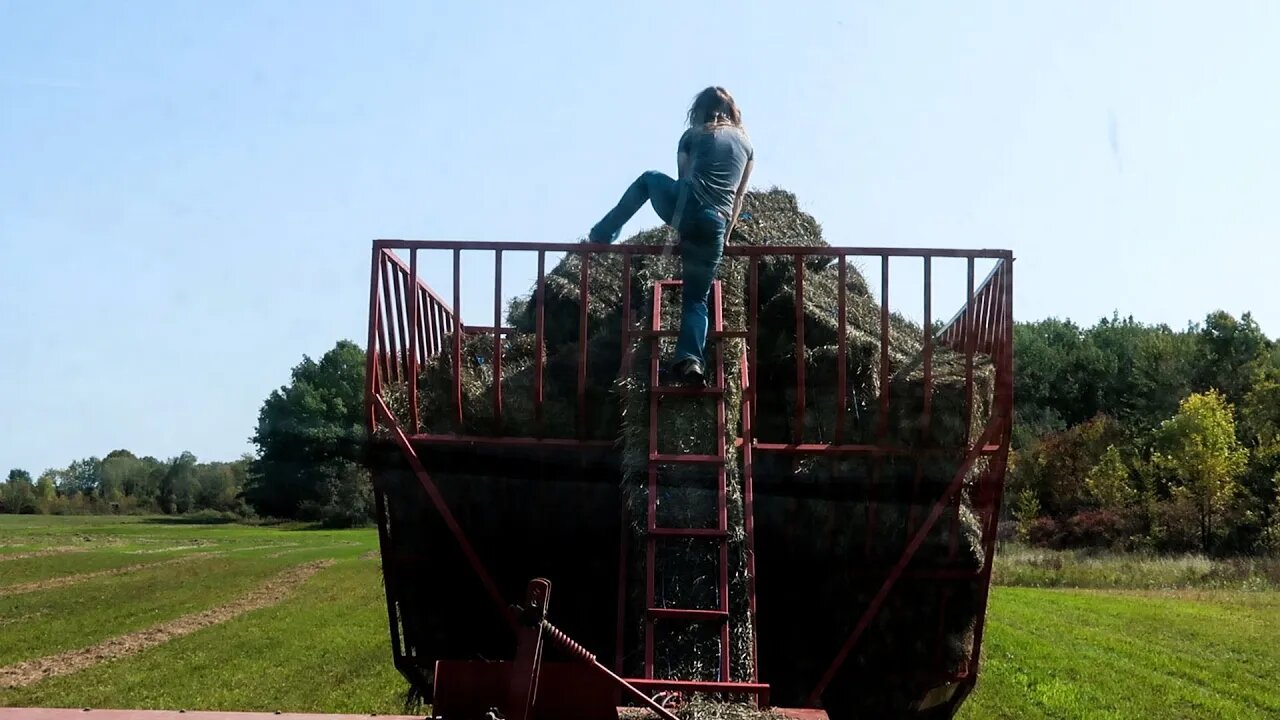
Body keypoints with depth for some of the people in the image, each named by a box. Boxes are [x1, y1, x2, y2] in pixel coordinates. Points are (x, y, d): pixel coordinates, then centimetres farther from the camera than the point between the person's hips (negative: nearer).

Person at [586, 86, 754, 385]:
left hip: (684, 210, -1)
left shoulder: (693, 135, 18)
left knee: (648, 179, 33)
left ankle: (601, 235, 34)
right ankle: (690, 359, -13)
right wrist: (725, 236, 27)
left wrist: (678, 227, 27)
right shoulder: (746, 143, 22)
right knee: (696, 300, 10)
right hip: (714, 225, 1)